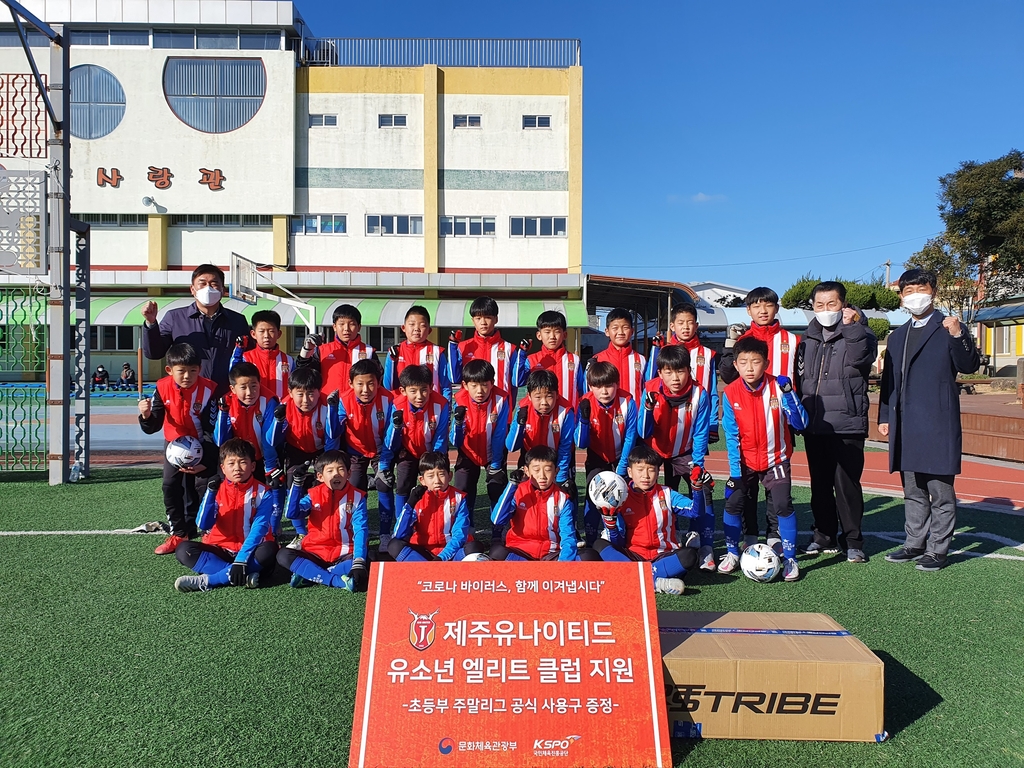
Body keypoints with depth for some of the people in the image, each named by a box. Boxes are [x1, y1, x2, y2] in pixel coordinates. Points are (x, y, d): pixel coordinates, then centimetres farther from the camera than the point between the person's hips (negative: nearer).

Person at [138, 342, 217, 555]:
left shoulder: (208, 390, -25)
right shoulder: (163, 388, -16)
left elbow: (211, 429, -22)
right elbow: (153, 427, -10)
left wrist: (205, 461, -27)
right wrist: (146, 416, -34)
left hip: (202, 444, -3)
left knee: (205, 487, -8)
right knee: (171, 487, 1)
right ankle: (179, 534, 13)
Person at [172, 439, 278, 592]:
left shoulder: (263, 493, -8)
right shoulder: (217, 490, 0)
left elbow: (259, 529, -18)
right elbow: (203, 525, -10)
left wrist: (241, 560, -31)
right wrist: (210, 493, -23)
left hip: (250, 551, -3)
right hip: (220, 550, 3)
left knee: (269, 551, -35)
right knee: (183, 549, -21)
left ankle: (206, 580, -30)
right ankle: (245, 576, -31)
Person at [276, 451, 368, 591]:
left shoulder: (357, 497, -5)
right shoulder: (314, 495, 1)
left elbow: (360, 530, -15)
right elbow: (292, 514, -14)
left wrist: (359, 563, -29)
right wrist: (297, 483, -22)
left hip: (343, 555, -2)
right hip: (315, 552, 3)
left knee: (366, 563, -32)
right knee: (283, 555, -22)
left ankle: (309, 575, -24)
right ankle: (338, 581, -30)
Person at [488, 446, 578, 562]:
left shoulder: (562, 498, -2)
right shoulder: (517, 492, -3)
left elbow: (568, 536, -8)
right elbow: (497, 521, -15)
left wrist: (565, 560, -29)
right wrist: (512, 485, -18)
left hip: (550, 554, 1)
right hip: (519, 552, -1)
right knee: (497, 554, -34)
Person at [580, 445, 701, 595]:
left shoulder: (667, 495, 7)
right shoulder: (622, 499, 3)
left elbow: (695, 511, -9)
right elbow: (618, 543, 0)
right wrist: (610, 521, -17)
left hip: (663, 557, 0)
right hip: (632, 557, 1)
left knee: (689, 555, -28)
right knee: (600, 545, -23)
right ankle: (655, 581, -36)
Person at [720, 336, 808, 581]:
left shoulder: (778, 387, -15)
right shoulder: (730, 393, -13)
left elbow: (800, 424, -20)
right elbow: (731, 435, -9)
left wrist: (787, 395, -32)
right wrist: (734, 469, -12)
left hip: (776, 460, -1)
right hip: (744, 462, 1)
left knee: (783, 506, -11)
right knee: (733, 504, -1)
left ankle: (790, 558, 8)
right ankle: (732, 553, 20)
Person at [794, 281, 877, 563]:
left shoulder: (859, 334, 0)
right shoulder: (807, 340, 14)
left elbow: (861, 358, -23)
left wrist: (850, 327, -23)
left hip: (847, 425, -5)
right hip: (814, 425, 5)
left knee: (846, 483, -4)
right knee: (819, 484, 12)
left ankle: (854, 541, 9)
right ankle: (824, 537, 23)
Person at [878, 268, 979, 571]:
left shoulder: (949, 329, 0)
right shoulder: (897, 336, 19)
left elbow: (969, 366, -12)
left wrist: (958, 336, -27)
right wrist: (884, 416, 14)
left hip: (937, 424, -6)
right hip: (905, 427, 6)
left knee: (941, 491, 1)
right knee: (913, 492, 15)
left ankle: (938, 549, 10)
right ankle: (915, 544, 25)